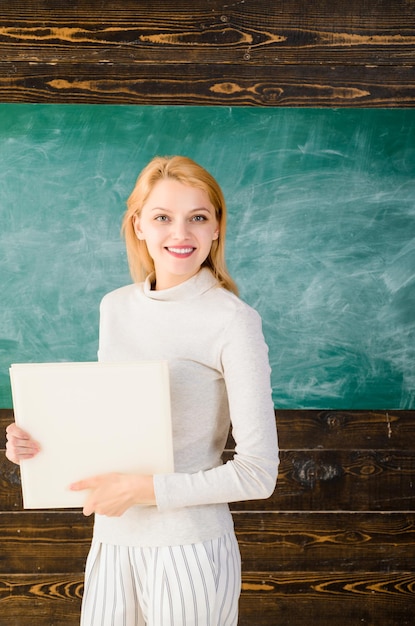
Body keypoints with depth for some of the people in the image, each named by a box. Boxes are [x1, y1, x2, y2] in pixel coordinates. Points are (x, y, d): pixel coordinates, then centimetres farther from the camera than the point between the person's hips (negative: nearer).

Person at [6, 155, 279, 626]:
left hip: (189, 546, -5)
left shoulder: (232, 321, -15)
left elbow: (258, 473, -15)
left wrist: (143, 489, -18)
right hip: (112, 538, 5)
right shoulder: (115, 308, 5)